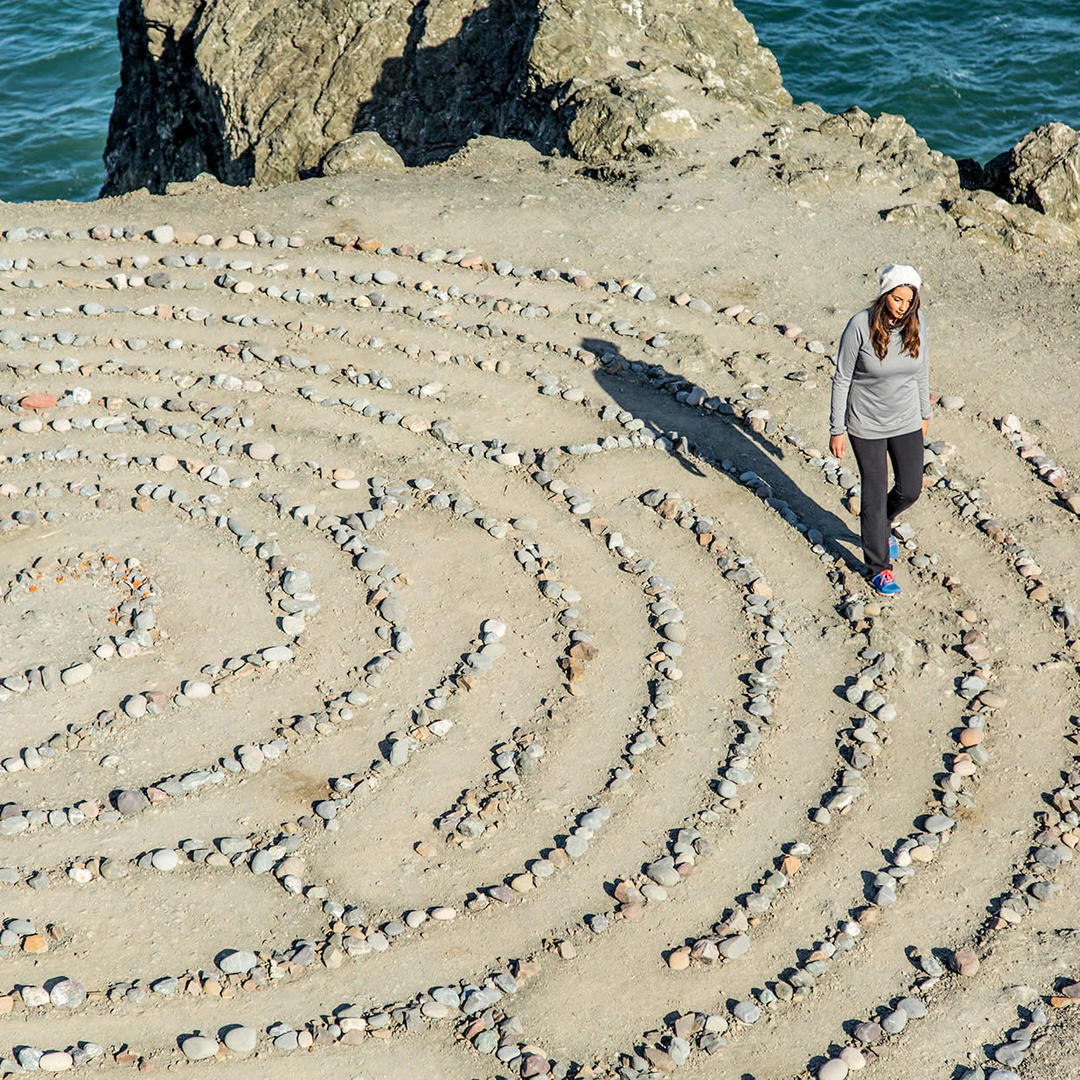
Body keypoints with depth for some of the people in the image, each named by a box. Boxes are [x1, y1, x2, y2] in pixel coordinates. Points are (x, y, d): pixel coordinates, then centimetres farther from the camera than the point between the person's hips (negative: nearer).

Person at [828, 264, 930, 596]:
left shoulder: (916, 323, -9)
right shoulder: (860, 326, -22)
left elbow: (922, 370, 7)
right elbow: (841, 379, -14)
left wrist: (925, 414, 15)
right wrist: (836, 430, -11)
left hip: (906, 422, 4)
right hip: (867, 426, -4)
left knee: (910, 490, 13)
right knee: (875, 495, 6)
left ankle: (882, 526, 47)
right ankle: (878, 567, 24)